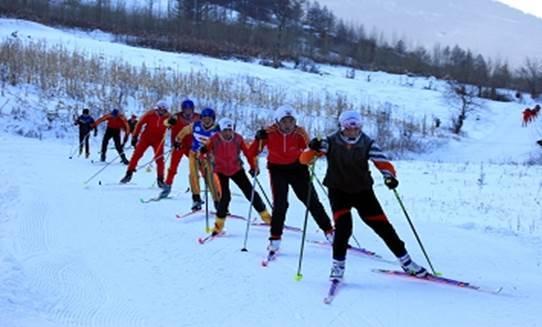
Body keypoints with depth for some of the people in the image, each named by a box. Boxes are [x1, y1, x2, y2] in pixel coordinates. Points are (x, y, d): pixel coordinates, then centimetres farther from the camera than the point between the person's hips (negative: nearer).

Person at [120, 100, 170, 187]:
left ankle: (160, 180, 5)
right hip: (146, 137, 0)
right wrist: (134, 137, -10)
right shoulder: (150, 114, -14)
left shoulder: (168, 118, -11)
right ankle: (129, 174, 6)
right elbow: (140, 124, -7)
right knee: (136, 154, -6)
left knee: (159, 159, -5)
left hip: (158, 140, 1)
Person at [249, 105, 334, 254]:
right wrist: (259, 140, -30)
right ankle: (275, 238, 1)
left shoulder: (300, 133, -14)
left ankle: (328, 230, 19)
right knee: (280, 204, -12)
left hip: (297, 168, 1)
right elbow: (252, 153, -14)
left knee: (312, 200, 5)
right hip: (278, 170, -1)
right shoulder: (269, 132, -16)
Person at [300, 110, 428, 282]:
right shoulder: (330, 143, -13)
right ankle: (337, 265, -3)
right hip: (338, 191, -1)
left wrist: (389, 176, -39)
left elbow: (383, 162, -16)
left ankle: (406, 262, 15)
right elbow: (304, 159, -16)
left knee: (382, 226, 2)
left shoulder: (368, 144, -10)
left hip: (363, 191, 1)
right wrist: (313, 149, -38)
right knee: (343, 226, -21)